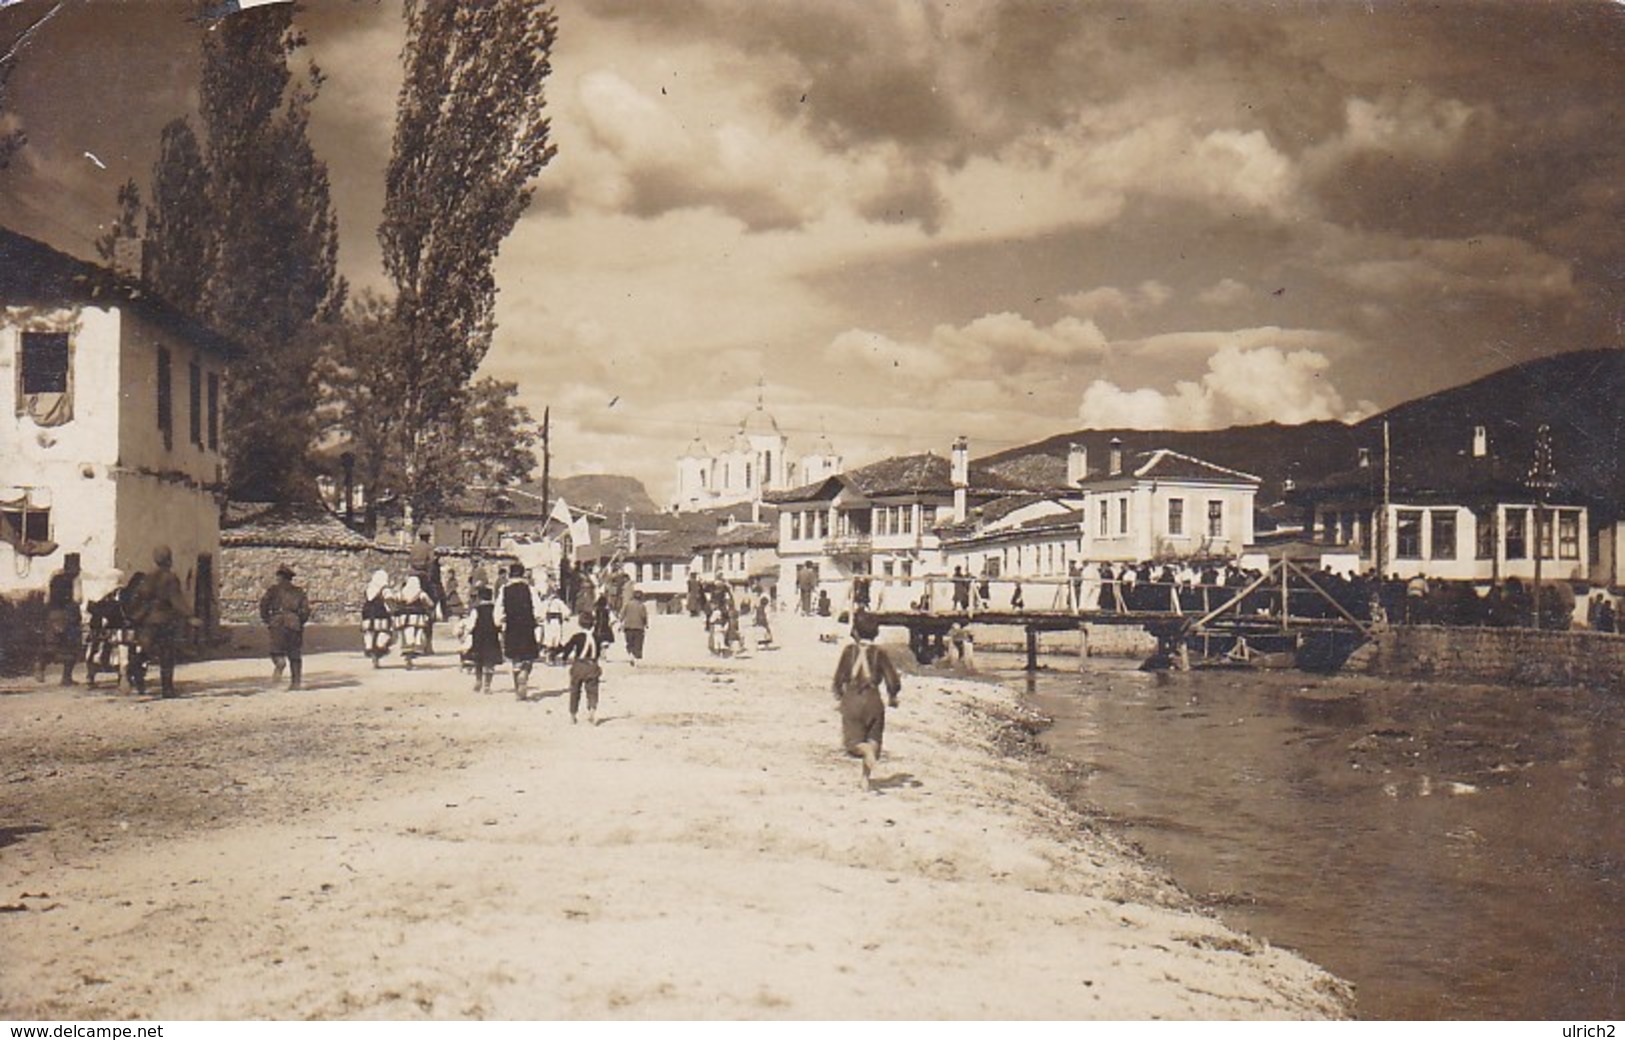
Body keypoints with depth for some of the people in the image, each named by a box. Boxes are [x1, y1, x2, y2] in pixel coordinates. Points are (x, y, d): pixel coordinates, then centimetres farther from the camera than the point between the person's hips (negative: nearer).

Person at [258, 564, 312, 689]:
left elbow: (264, 603, -1)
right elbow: (306, 609, 5)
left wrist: (266, 621, 6)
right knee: (295, 655, 6)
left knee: (276, 650, 4)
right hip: (295, 624, 2)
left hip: (278, 622, -2)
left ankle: (280, 662, -30)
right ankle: (296, 681, 1)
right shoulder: (299, 591, 16)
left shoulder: (275, 588, 10)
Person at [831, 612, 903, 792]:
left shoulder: (849, 650, -3)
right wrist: (892, 697, 15)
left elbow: (839, 678, -3)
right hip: (873, 701, 1)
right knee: (873, 740, 13)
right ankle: (866, 779, 7)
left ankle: (867, 750, -28)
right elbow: (893, 681, -4)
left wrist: (839, 696, 14)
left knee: (853, 741, 5)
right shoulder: (879, 653, -2)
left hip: (852, 701, -1)